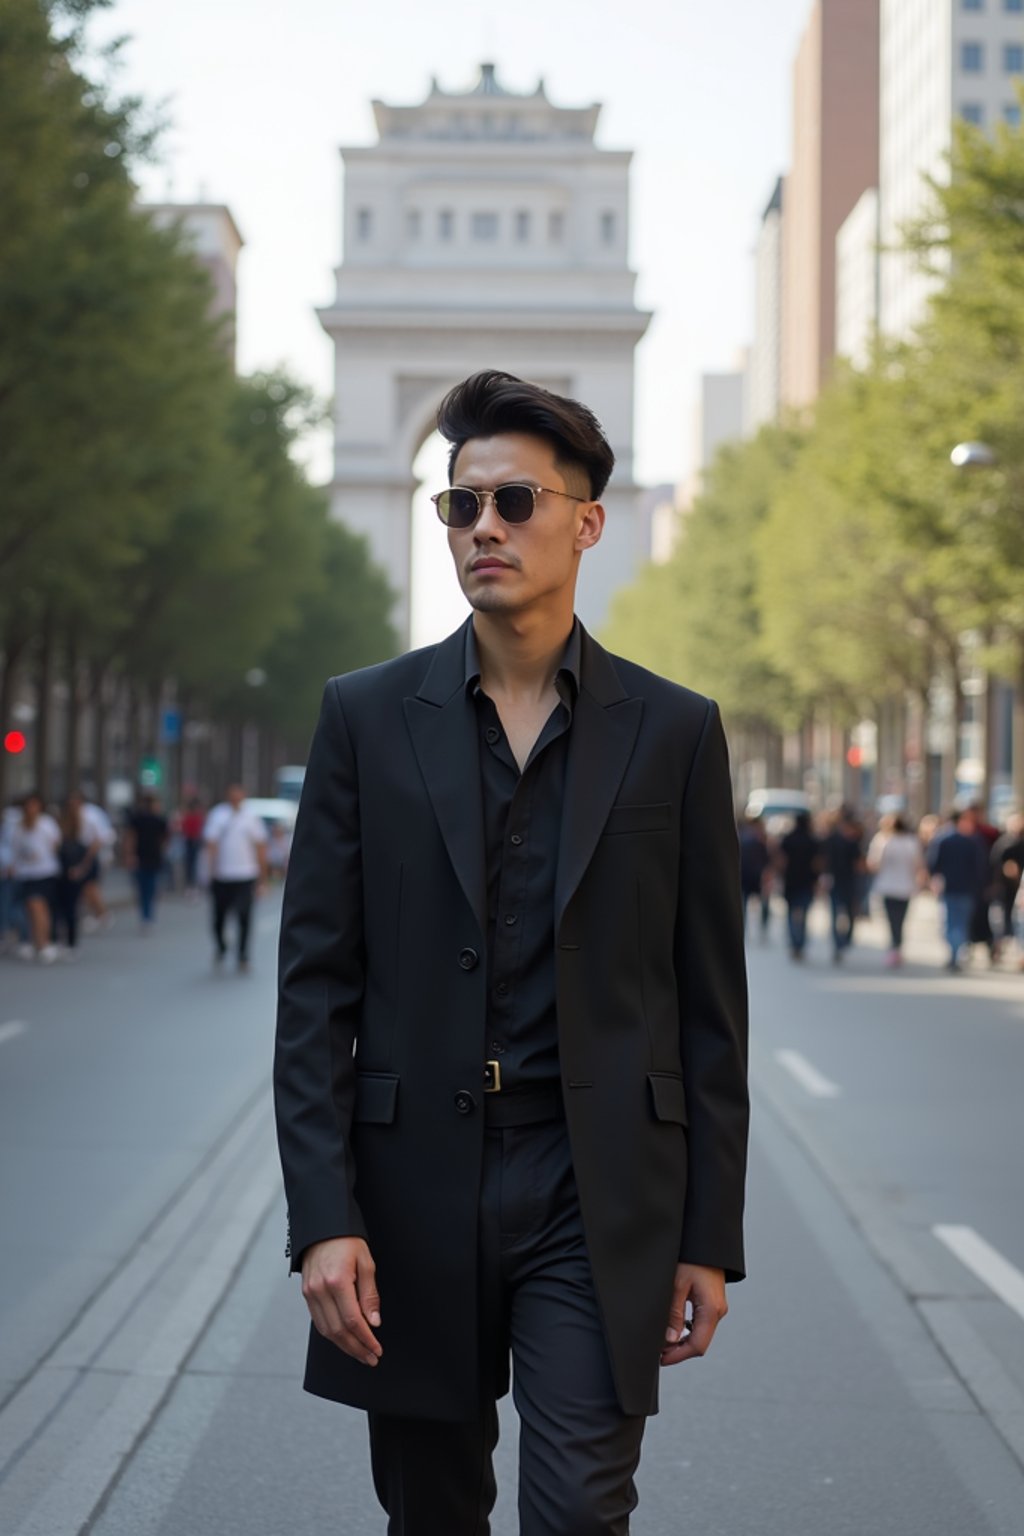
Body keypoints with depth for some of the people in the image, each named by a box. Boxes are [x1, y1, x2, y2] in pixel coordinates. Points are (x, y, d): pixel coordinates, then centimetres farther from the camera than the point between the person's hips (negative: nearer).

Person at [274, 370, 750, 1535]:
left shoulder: (673, 731, 3)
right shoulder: (367, 718, 3)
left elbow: (710, 1003, 4)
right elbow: (316, 988, 0)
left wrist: (709, 1240, 1)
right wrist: (322, 1217, -9)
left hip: (600, 1203, -1)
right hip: (414, 1197, 1)